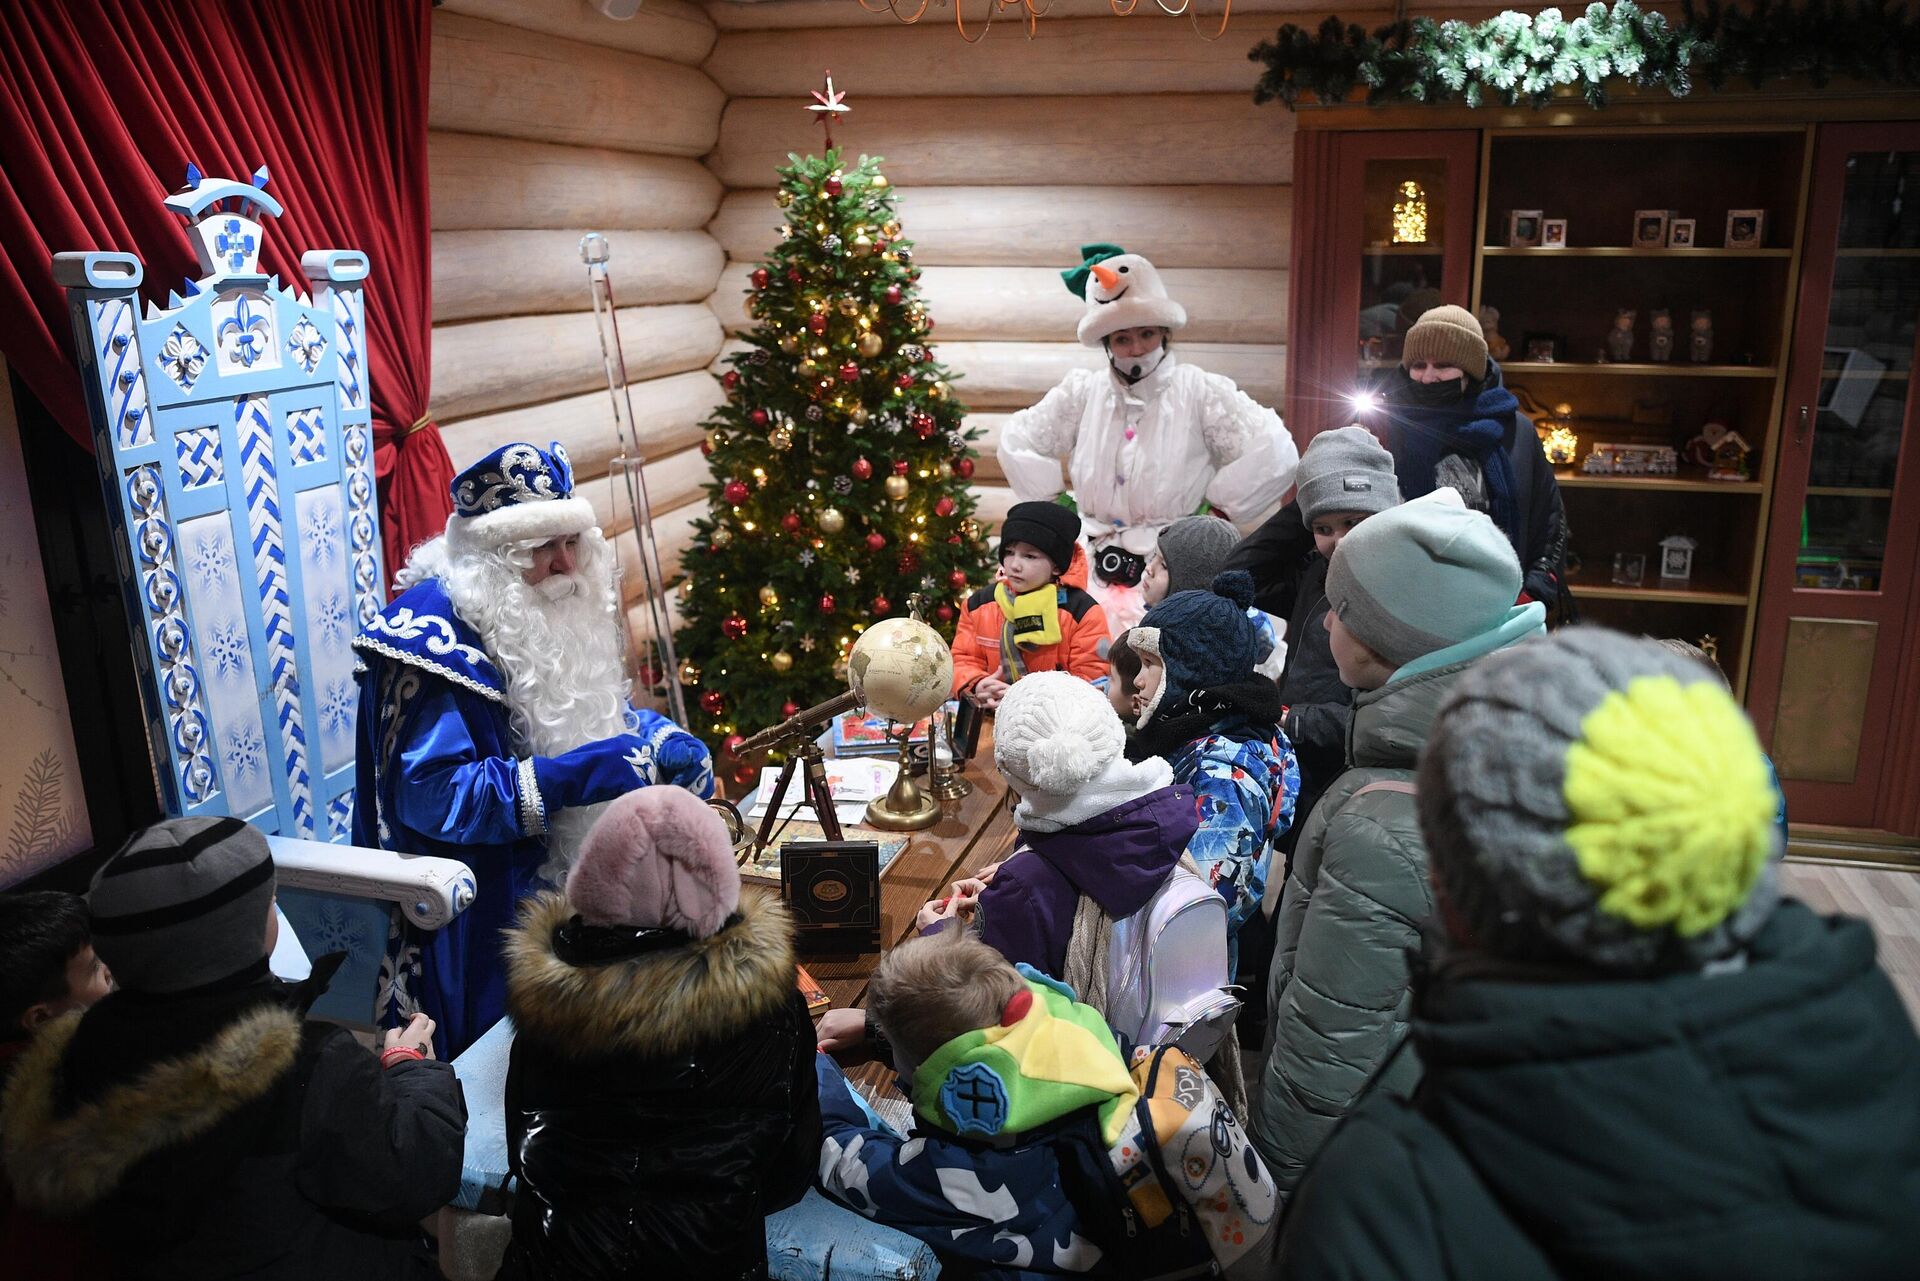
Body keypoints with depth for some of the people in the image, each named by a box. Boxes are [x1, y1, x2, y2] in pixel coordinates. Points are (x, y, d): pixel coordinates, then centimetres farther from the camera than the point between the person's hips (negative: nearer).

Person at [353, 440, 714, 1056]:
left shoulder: (553, 611, 4)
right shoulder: (436, 628, -21)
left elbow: (598, 709, 16)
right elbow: (431, 792, -28)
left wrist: (666, 739, -6)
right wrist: (580, 775, -32)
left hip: (565, 881, 8)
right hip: (477, 913, -7)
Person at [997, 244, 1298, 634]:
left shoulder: (1201, 392, 0)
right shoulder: (1082, 392, 11)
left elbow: (1275, 455, -6)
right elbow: (1018, 441, 22)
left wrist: (1217, 511, -3)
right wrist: (1052, 505, 15)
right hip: (1093, 568, 3)